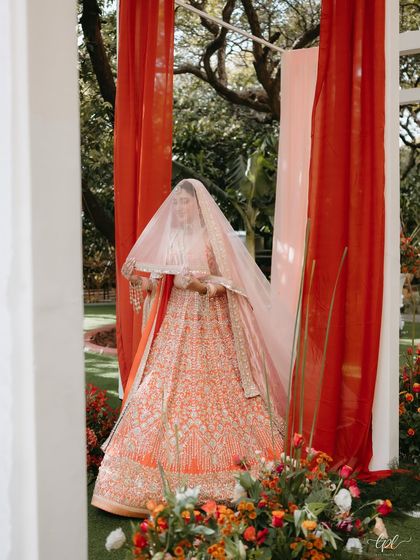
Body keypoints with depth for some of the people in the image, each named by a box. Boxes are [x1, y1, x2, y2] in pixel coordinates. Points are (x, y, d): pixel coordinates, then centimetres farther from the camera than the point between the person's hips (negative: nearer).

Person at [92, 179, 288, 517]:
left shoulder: (215, 237, -1)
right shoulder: (170, 238, 13)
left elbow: (233, 282, -5)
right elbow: (162, 285, 13)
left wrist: (206, 286, -22)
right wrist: (139, 280, -5)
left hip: (211, 328, -5)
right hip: (175, 327, 5)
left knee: (212, 394, -5)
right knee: (163, 394, -2)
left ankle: (215, 482, 6)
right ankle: (167, 482, 4)